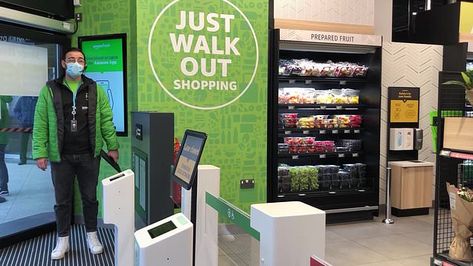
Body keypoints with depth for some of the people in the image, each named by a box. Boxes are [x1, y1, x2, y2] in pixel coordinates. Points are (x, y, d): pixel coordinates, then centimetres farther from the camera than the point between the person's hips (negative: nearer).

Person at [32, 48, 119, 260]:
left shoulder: (95, 90, 4)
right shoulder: (49, 90, 0)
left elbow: (106, 121, 4)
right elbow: (40, 124, -2)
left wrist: (112, 146, 0)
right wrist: (40, 153, -8)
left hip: (89, 156, 1)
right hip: (60, 156, -1)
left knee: (90, 197, 12)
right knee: (62, 200, 11)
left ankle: (92, 236, 29)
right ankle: (62, 240, 27)